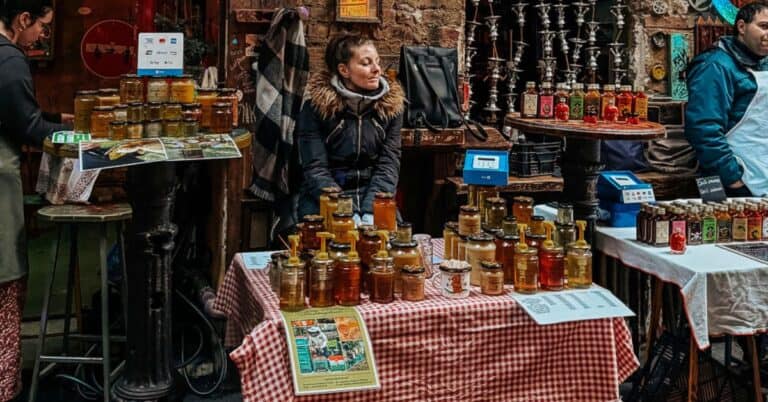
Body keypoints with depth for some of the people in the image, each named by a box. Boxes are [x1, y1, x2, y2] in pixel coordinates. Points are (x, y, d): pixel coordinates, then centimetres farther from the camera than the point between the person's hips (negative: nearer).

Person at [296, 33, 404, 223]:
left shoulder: (391, 105, 3)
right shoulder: (316, 106, -5)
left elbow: (389, 164, -2)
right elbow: (315, 170, -10)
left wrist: (370, 212, -18)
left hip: (373, 194, 2)